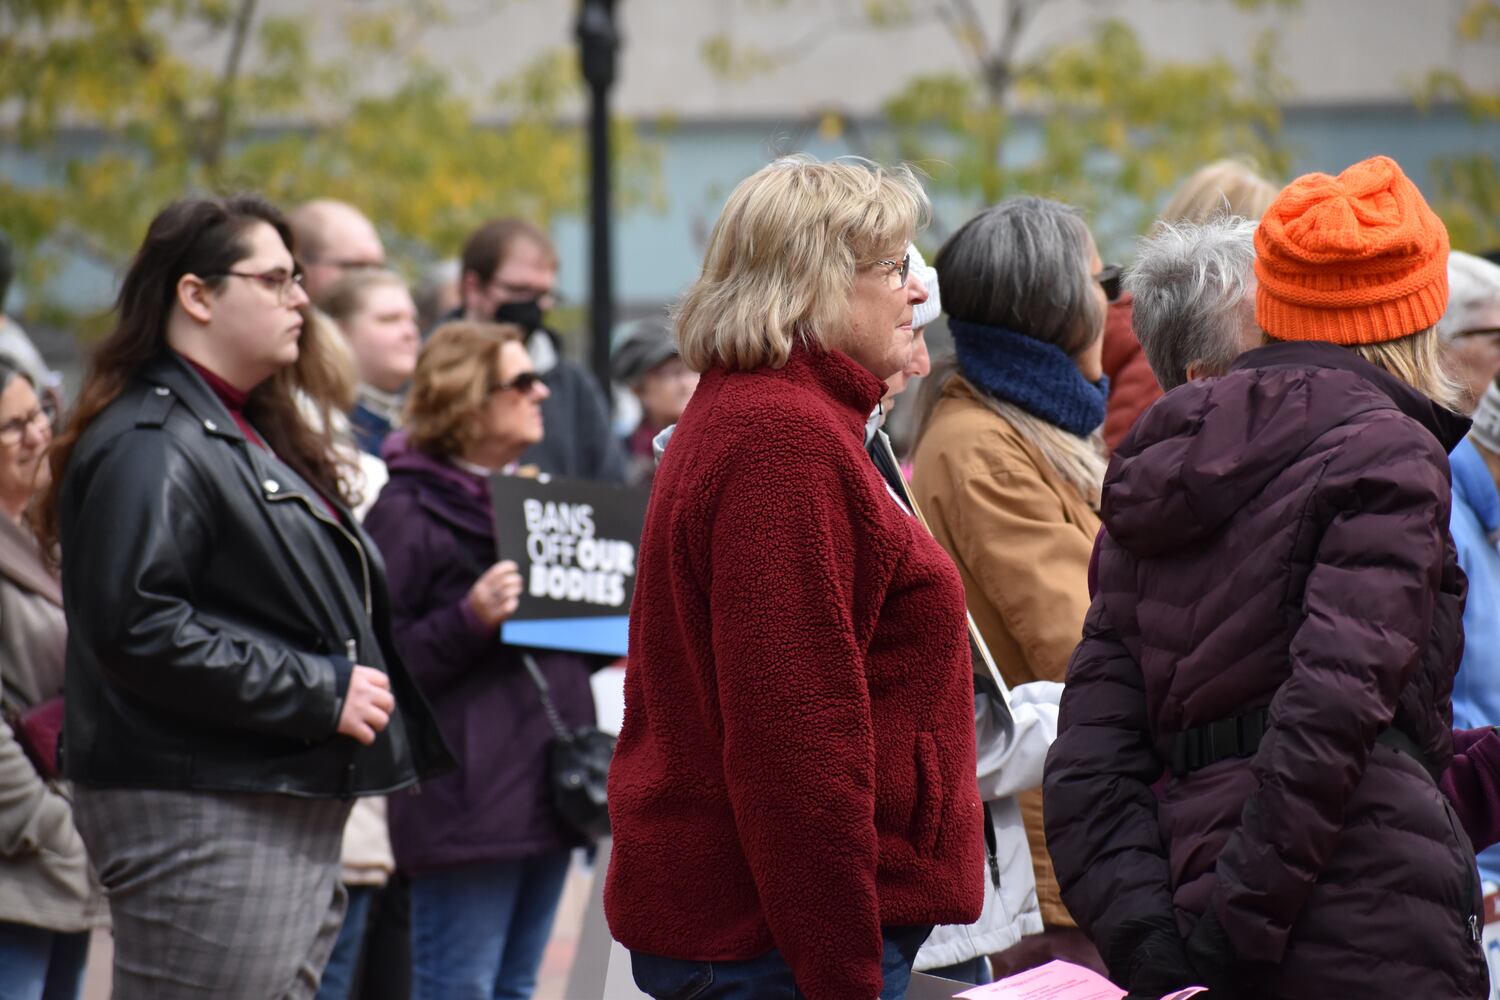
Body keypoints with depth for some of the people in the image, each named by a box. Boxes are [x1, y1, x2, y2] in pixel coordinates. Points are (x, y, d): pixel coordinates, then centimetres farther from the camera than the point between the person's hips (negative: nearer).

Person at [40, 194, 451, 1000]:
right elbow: (137, 626, -24)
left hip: (288, 806, 11)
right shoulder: (150, 446, -13)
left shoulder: (249, 435, 21)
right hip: (198, 820, -11)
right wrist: (320, 693, -20)